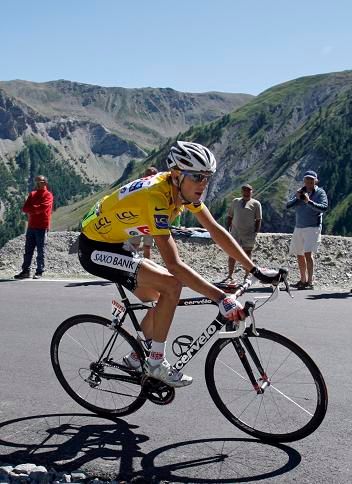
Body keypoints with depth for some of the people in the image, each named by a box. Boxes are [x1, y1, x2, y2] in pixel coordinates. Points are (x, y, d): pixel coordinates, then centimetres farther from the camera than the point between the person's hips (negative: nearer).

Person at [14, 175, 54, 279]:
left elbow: (42, 207, -18)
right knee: (28, 250, 6)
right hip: (31, 226, 6)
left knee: (40, 251, -1)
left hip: (42, 227, -6)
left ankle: (39, 272, 3)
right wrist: (35, 209, -10)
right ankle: (25, 271, 10)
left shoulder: (48, 195, -1)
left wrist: (31, 209, -6)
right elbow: (25, 208, 7)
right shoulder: (32, 194, 16)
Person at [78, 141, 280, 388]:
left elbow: (216, 230, -4)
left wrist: (255, 270, -8)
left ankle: (136, 359, 27)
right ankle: (156, 363, -7)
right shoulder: (157, 197, -33)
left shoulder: (184, 188, -7)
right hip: (95, 248, -9)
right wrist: (221, 298, -40)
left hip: (116, 244, 9)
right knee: (171, 285, -20)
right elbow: (174, 265, -38)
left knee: (161, 297, 10)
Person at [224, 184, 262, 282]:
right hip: (235, 233, 2)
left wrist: (255, 233, -8)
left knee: (247, 255, 3)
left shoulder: (255, 204, 4)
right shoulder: (235, 201, 13)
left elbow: (258, 220, 0)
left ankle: (247, 276, 11)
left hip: (249, 234, -2)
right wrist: (227, 230, 6)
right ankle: (230, 275, 9)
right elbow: (229, 217, 14)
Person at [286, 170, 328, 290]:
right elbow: (288, 205, 3)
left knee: (308, 254, -17)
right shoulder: (300, 192, 11)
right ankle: (303, 280, 24)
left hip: (313, 227, -6)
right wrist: (296, 198, -15)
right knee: (299, 255, 11)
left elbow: (324, 207, -18)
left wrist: (309, 201, -28)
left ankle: (310, 282, -18)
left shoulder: (320, 192, -3)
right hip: (299, 227, 6)